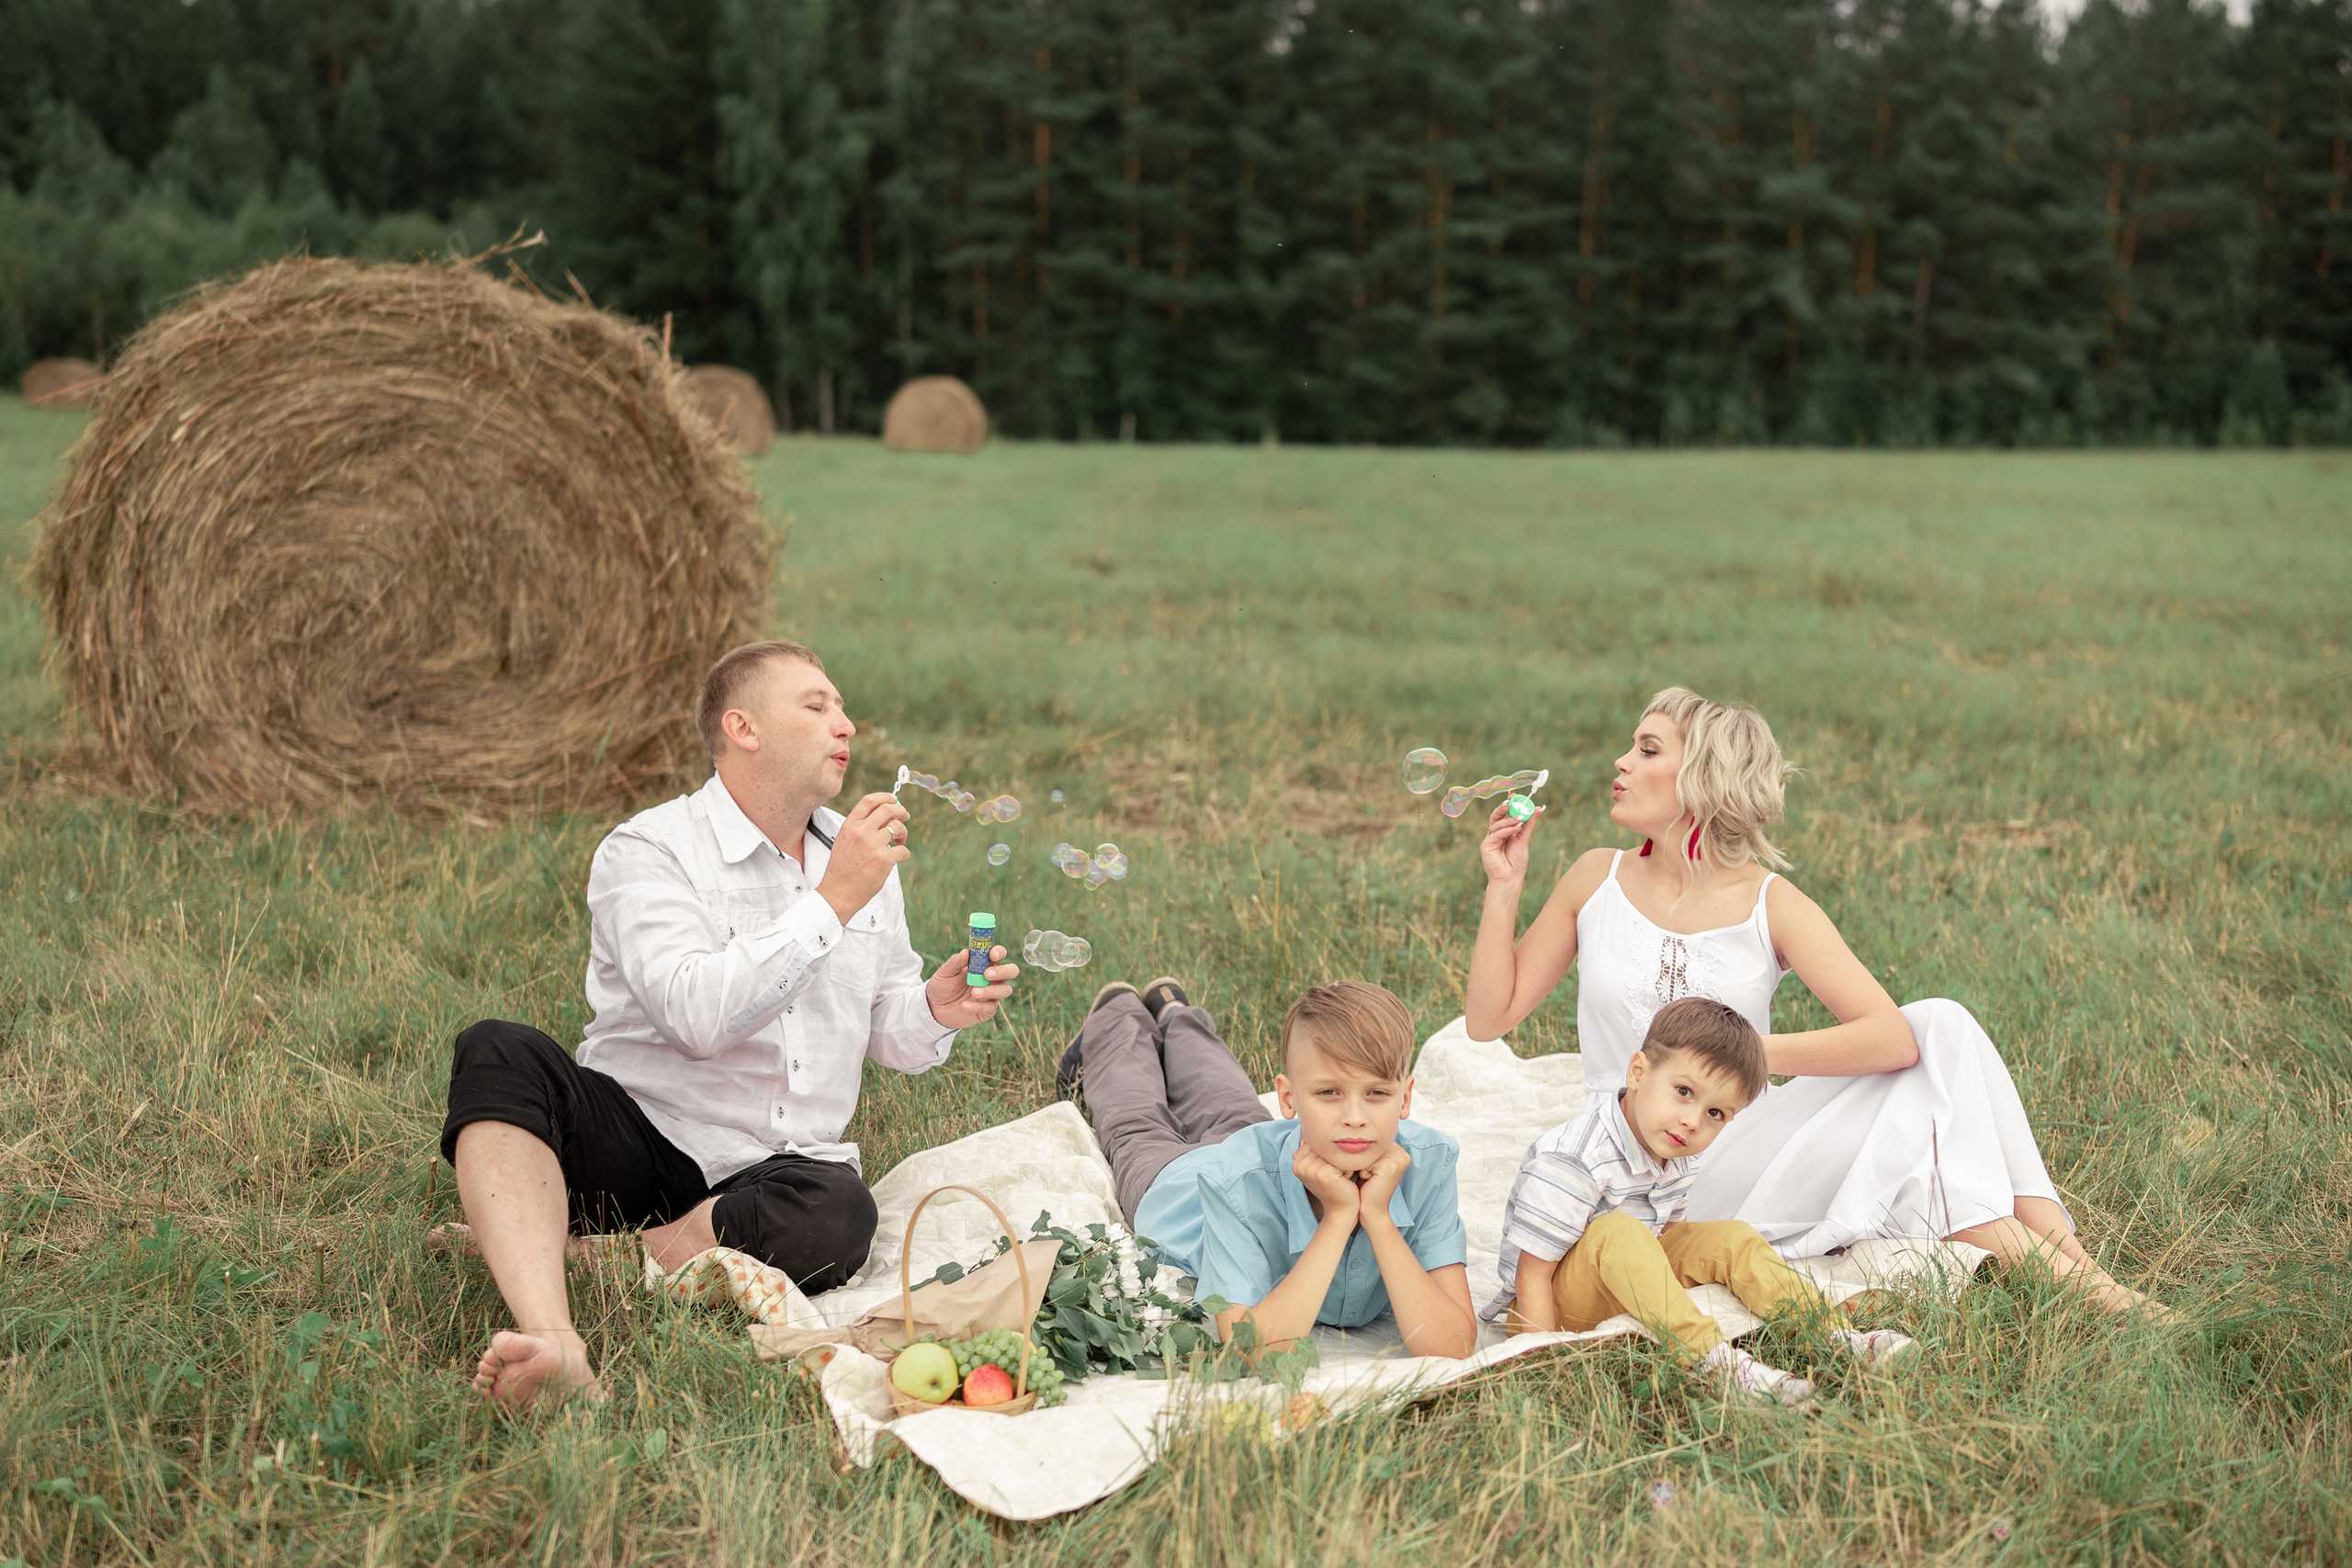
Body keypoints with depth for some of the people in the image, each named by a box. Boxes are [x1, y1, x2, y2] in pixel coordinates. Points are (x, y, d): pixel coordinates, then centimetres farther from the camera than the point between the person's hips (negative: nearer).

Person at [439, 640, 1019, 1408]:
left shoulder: (861, 856, 13)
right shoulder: (649, 849, -6)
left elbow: (888, 1034, 19)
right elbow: (697, 1015, -22)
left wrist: (935, 1012, -5)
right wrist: (831, 904, -19)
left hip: (773, 1168, 4)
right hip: (634, 1136, -3)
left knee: (839, 1214, -33)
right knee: (499, 1051, -32)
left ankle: (515, 1245, -23)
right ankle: (553, 1342, -51)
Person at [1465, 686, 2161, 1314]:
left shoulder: (1770, 905, -1)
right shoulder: (1596, 880, 4)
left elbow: (1892, 1036, -15)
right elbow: (1489, 1018, 4)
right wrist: (1503, 886, -3)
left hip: (1741, 1146, 2)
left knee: (1941, 1024, -18)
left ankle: (2066, 1258, -23)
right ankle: (2040, 1267, -15)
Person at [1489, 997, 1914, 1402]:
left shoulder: (1679, 1156, -1)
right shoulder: (1570, 1161, -28)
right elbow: (1532, 1273, -27)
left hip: (1636, 1283, 8)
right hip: (1557, 1300, -8)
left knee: (1731, 1238, -5)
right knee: (1617, 1232, -35)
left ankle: (1834, 1334, -14)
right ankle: (1714, 1361, -44)